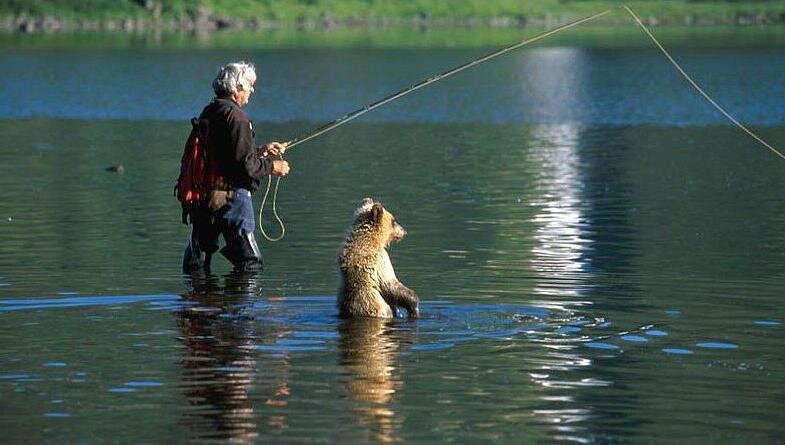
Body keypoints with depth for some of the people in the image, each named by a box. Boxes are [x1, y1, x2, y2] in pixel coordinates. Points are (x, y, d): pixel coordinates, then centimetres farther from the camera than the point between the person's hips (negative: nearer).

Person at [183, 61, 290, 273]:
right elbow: (244, 164, -19)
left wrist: (261, 150, 26)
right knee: (249, 263, -3)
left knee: (195, 263, 12)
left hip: (202, 194, 9)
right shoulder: (235, 116, -14)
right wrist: (271, 166, -3)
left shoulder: (208, 113, 14)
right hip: (231, 194, -9)